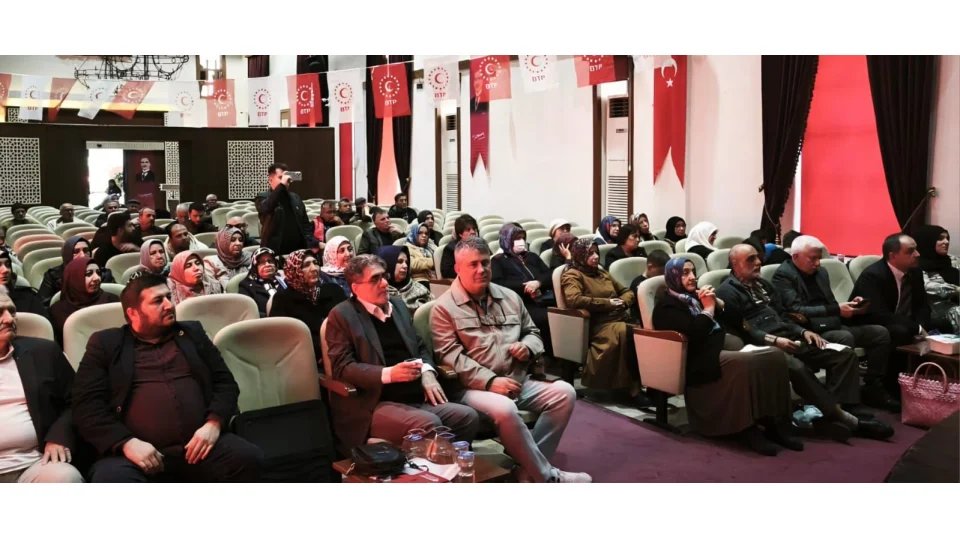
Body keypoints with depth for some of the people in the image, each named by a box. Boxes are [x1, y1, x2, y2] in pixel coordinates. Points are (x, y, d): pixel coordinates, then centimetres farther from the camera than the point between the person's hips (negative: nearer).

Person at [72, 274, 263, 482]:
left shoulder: (192, 333, 21)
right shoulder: (105, 343, 13)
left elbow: (225, 381, 16)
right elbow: (86, 404, 4)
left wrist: (213, 424, -5)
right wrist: (126, 443, -13)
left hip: (200, 443, 3)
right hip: (140, 452, -2)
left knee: (251, 460, -26)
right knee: (110, 480, -35)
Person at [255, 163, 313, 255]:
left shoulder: (295, 198, 17)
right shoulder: (263, 197, 2)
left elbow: (305, 224, 18)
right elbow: (266, 208, -23)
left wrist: (310, 246, 2)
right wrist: (281, 185, -19)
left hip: (299, 251, 5)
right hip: (275, 252, -5)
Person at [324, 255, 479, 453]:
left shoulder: (397, 305, 19)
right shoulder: (342, 315, -2)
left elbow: (421, 347, 22)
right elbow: (342, 367, -11)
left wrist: (427, 372, -1)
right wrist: (389, 374, -22)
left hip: (416, 398, 7)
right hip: (376, 405, -7)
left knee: (468, 416, -15)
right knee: (429, 424, -32)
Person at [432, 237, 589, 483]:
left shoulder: (510, 297, 17)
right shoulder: (444, 307, -1)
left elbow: (533, 332, 26)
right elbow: (449, 356, -11)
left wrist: (528, 347, -1)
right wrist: (490, 381, -21)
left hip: (520, 382, 6)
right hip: (474, 388, -6)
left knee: (564, 392, -17)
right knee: (504, 409, -37)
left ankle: (529, 469, -16)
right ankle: (548, 477, -19)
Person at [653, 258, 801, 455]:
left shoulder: (695, 296, 22)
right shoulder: (667, 306, -2)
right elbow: (694, 334, -18)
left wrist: (715, 301, 3)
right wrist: (708, 308, -7)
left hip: (723, 347, 8)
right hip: (700, 361, -8)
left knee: (775, 356, -15)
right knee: (747, 363, -35)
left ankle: (775, 424, -15)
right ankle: (748, 429, -27)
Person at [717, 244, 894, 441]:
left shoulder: (762, 284, 24)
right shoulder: (727, 292, -3)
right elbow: (742, 331, -14)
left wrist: (803, 331, 5)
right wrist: (774, 340, -24)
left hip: (789, 338, 9)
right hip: (764, 346, -8)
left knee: (845, 354, -7)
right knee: (797, 367, -38)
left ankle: (831, 413, -21)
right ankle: (841, 417, -28)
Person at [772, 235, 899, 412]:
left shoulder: (821, 272, 18)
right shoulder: (783, 276, -9)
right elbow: (796, 311, -20)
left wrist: (850, 306, 0)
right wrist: (837, 310, -23)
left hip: (835, 326, 9)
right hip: (813, 331, -8)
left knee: (880, 333, -5)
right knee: (845, 338, -34)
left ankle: (872, 389, -2)